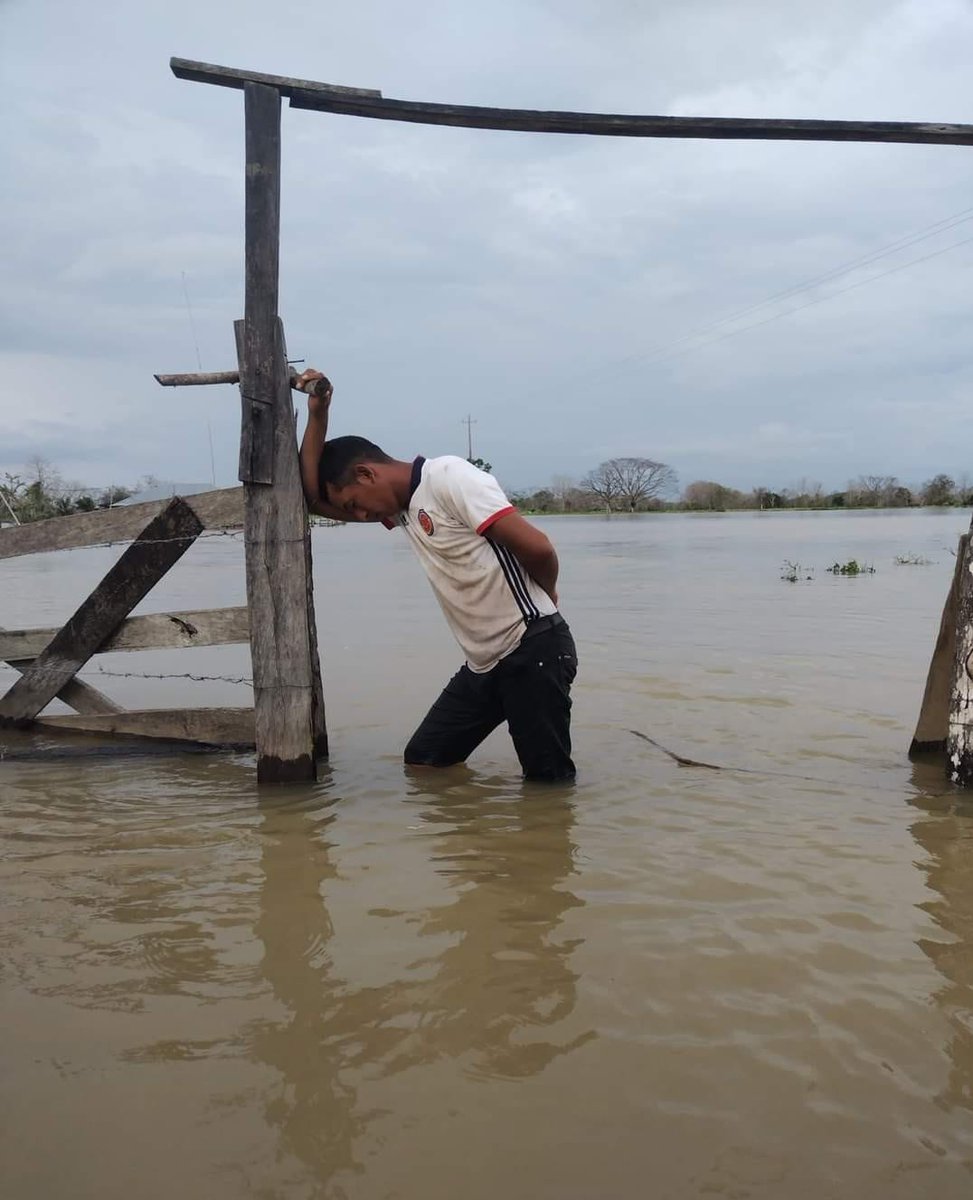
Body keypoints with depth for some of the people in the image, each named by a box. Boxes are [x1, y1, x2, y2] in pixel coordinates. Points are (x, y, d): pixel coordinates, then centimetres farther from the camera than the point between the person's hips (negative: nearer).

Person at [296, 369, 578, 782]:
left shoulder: (448, 477, -13)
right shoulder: (398, 506, 14)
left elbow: (536, 546, -19)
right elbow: (313, 496, 15)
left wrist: (544, 598, 2)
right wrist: (317, 414, 7)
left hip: (533, 652, -9)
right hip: (484, 663, 9)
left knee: (549, 779, -6)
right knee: (422, 762, 9)